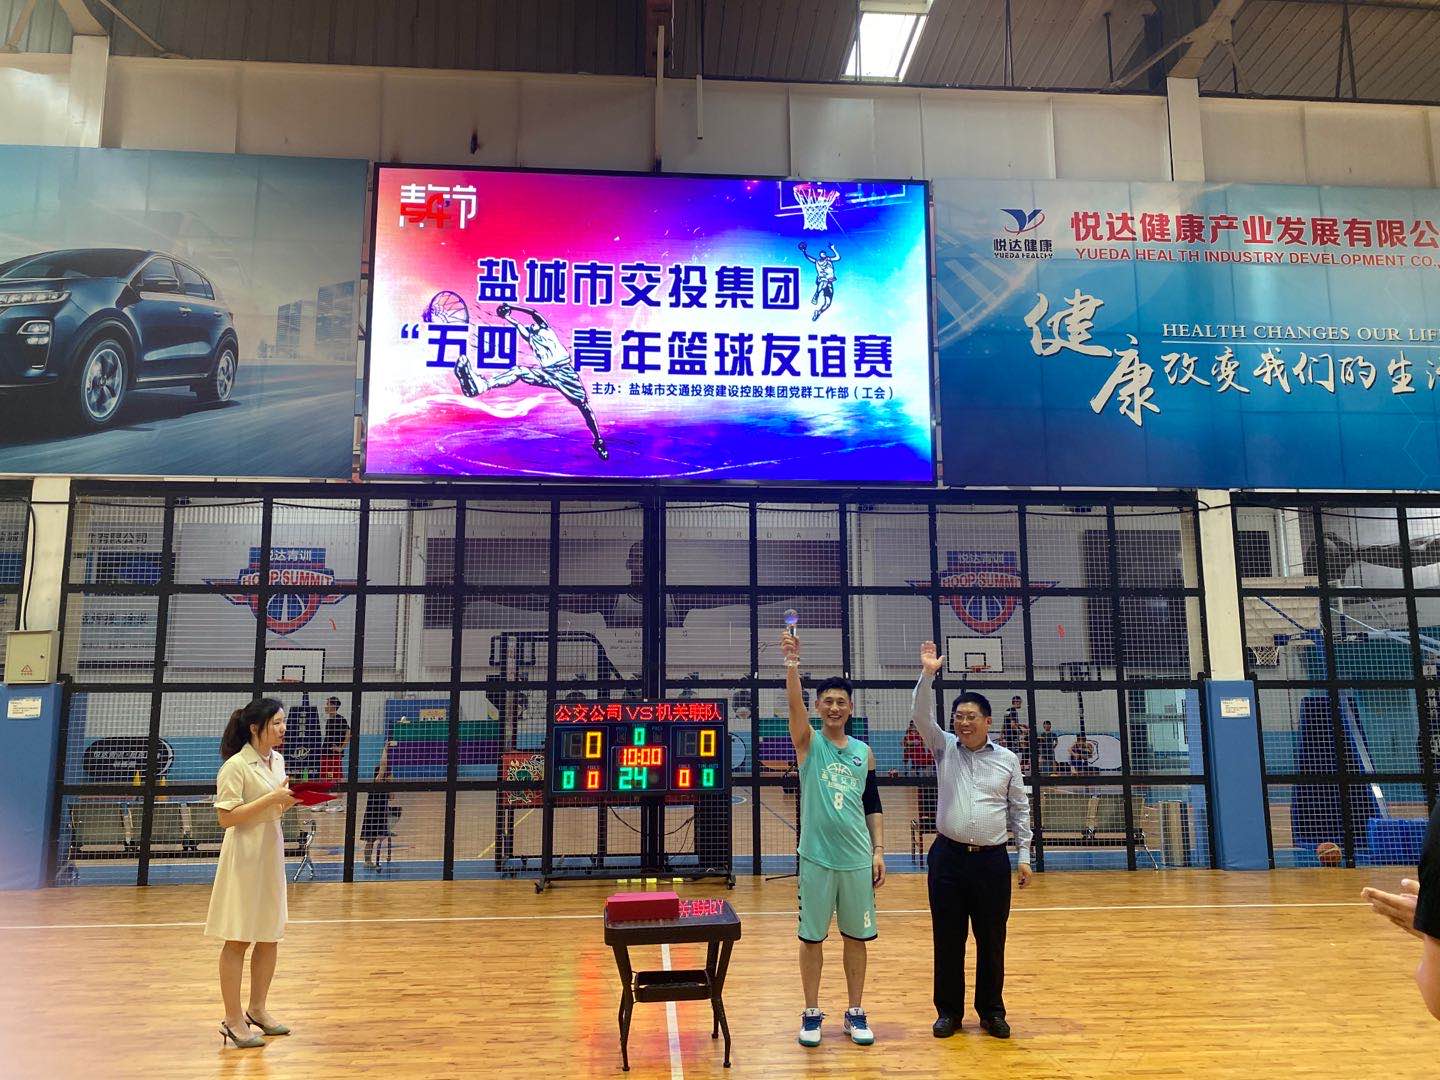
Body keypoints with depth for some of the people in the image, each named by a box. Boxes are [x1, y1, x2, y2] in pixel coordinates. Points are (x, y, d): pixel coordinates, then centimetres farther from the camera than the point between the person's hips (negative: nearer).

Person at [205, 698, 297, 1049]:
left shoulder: (277, 760, 9)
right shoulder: (236, 766, -15)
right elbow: (227, 817, -19)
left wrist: (290, 799, -1)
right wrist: (272, 797, -22)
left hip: (272, 853, 8)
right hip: (244, 856, -8)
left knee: (269, 937, 13)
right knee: (238, 940, 1)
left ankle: (257, 1009, 28)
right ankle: (233, 1019, 12)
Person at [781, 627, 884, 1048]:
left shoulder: (864, 753, 7)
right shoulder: (809, 743, -2)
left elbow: (873, 807, 11)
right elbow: (794, 705, -22)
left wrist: (879, 850, 2)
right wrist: (792, 662, -38)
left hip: (858, 860, 3)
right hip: (816, 858, -2)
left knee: (856, 937, 10)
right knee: (811, 938, 6)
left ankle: (855, 1013, 23)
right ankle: (811, 1013, 19)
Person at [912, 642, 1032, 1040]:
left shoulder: (1007, 759, 4)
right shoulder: (945, 748, 3)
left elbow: (1020, 808, 8)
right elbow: (921, 716, -10)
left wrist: (1025, 855, 4)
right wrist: (928, 674, -21)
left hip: (992, 859, 0)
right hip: (948, 857, 0)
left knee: (992, 939, 7)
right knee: (947, 937, 5)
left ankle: (992, 1011, 23)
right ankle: (949, 1011, 19)